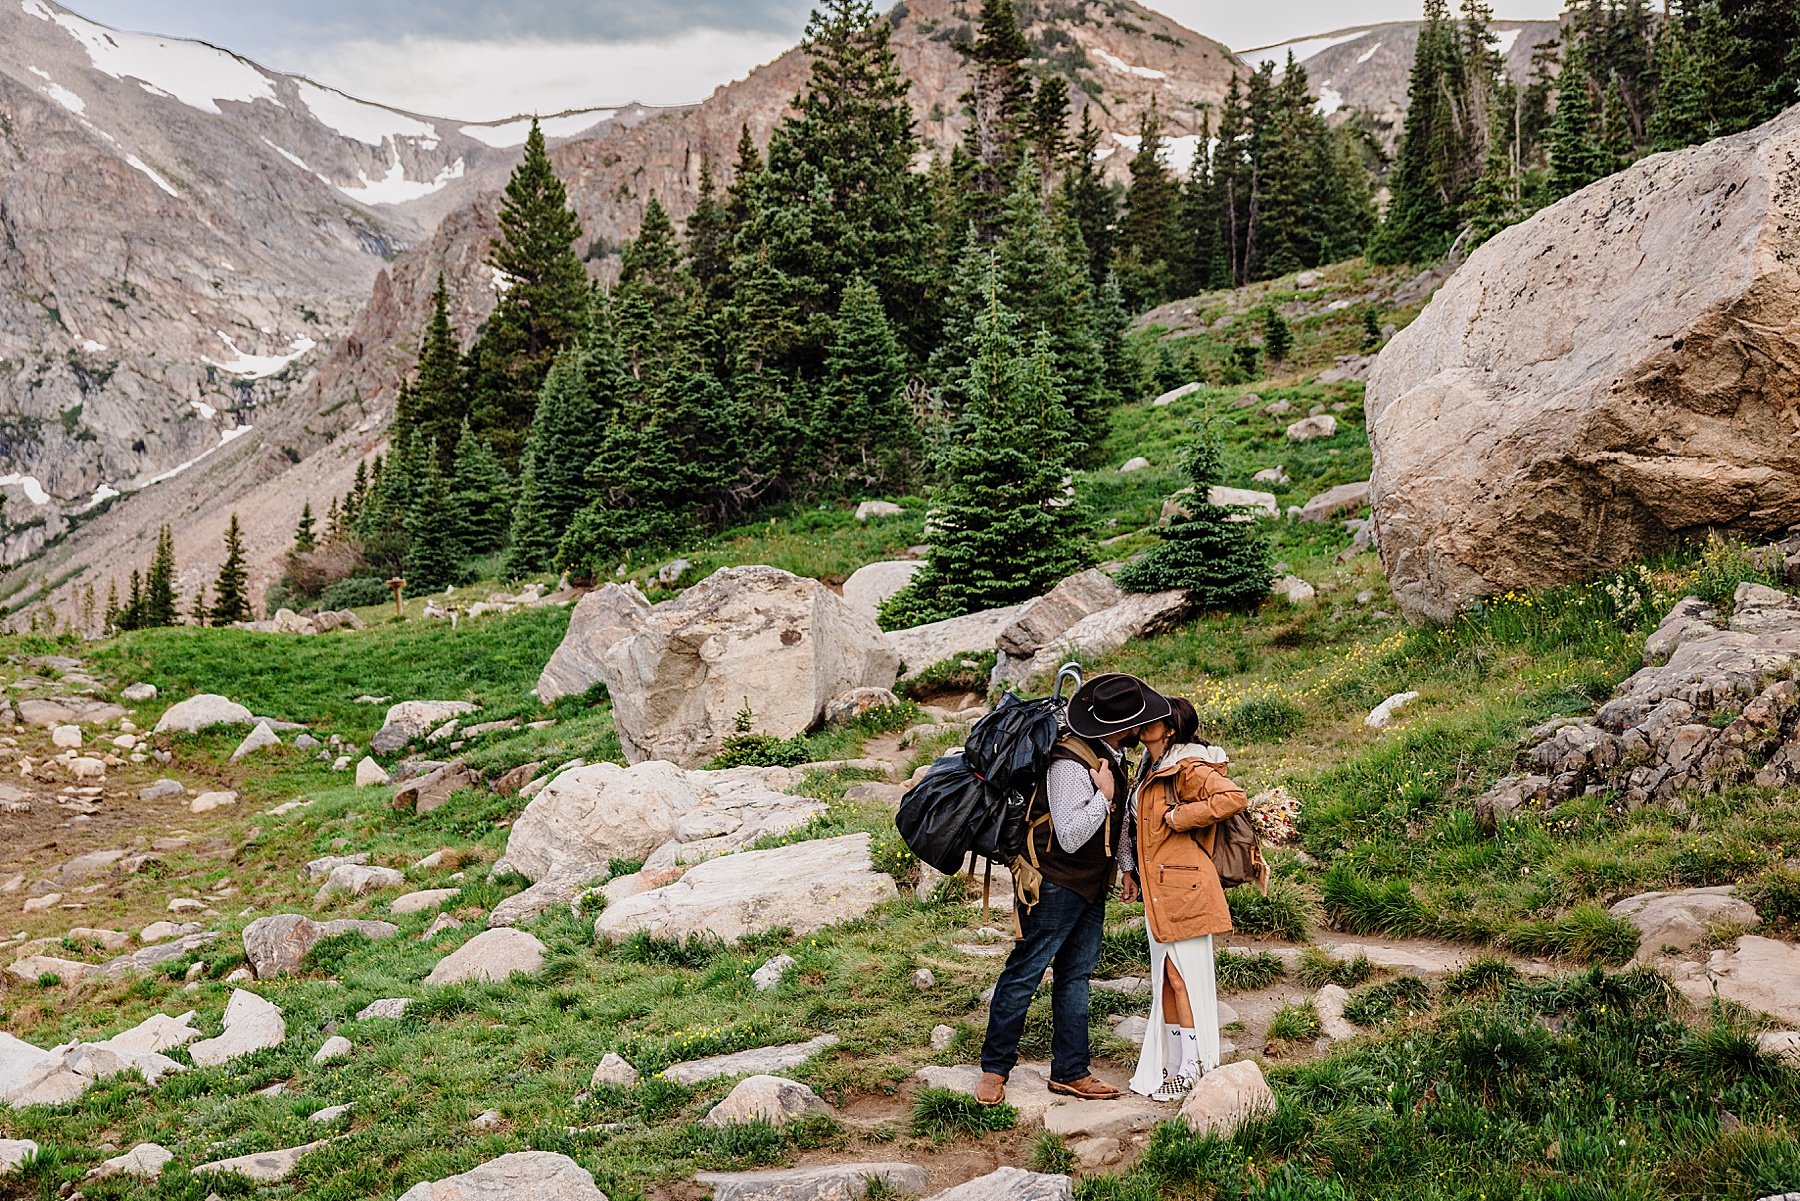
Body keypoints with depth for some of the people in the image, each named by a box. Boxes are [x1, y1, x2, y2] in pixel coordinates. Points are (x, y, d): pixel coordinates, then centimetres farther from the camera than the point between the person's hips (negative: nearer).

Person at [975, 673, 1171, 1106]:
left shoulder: (1112, 756, 6)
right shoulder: (1070, 764, -24)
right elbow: (1070, 838, -25)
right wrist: (1103, 795, -21)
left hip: (1091, 885, 9)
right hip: (1056, 884, -9)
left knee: (1076, 975, 12)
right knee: (1024, 972, -2)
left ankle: (1070, 1071, 18)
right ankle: (994, 1069, 8)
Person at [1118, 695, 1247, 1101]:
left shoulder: (1189, 769, -15)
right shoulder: (1151, 770, 14)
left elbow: (1234, 798, -29)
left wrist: (1179, 817, -22)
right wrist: (1131, 870, 19)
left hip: (1184, 890, -10)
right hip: (1157, 891, 10)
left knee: (1187, 977, -3)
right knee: (1167, 979, 15)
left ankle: (1194, 1071, 5)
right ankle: (1171, 1065, 24)